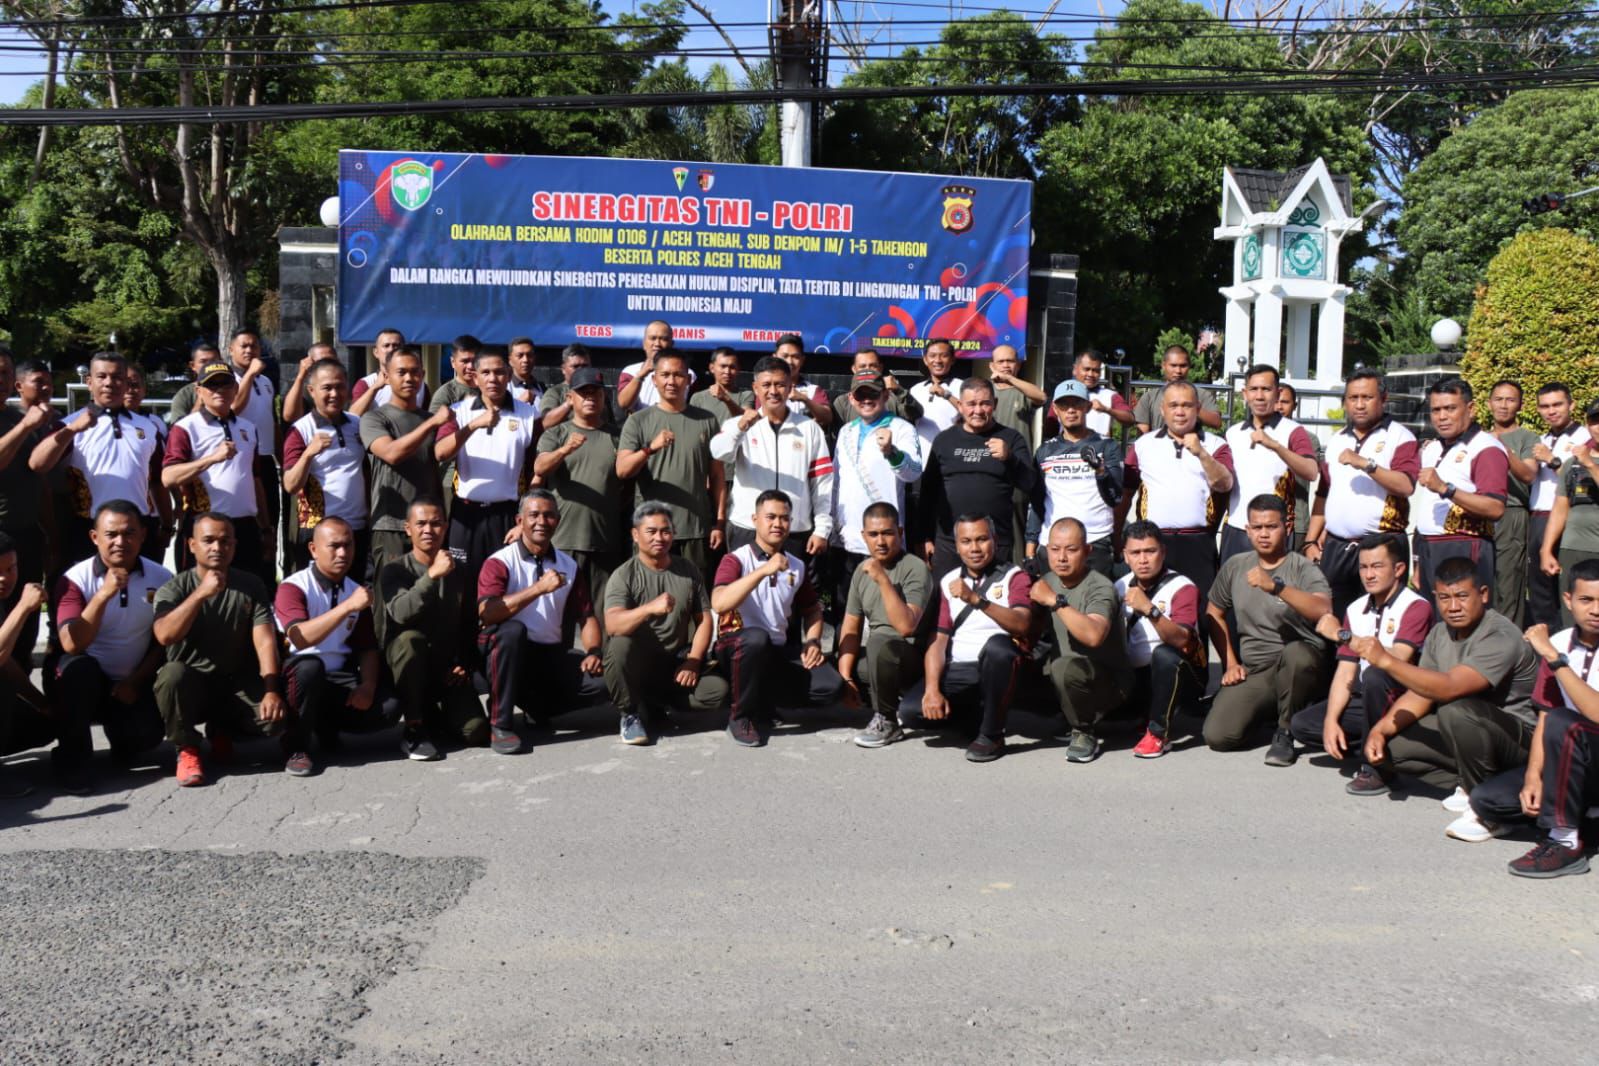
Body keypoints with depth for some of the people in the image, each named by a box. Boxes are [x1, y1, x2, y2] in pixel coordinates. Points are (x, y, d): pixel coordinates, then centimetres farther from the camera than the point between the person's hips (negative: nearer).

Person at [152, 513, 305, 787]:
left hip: (238, 684, 2)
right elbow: (164, 637, -23)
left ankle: (222, 730, 10)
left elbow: (265, 641, -11)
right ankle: (187, 749, -10)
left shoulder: (251, 586, 0)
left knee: (278, 716, -26)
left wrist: (271, 691, -24)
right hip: (190, 685, -1)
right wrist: (201, 593, -30)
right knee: (173, 673, -35)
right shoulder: (173, 588, -4)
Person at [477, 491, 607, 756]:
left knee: (602, 680, -20)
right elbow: (486, 613, -23)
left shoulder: (568, 566, 10)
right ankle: (500, 724, -26)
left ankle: (538, 706, 9)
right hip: (506, 652, -4)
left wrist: (594, 653, -10)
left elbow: (586, 616, 9)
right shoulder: (500, 562, -7)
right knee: (513, 629, -37)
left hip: (551, 655, 4)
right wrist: (539, 588, -29)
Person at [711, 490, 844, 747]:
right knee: (757, 638, -40)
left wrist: (812, 642, 1)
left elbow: (812, 609, 23)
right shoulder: (736, 559, -8)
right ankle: (741, 717, -17)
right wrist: (763, 571, -34)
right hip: (737, 648, -5)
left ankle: (765, 704, 8)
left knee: (830, 685, -18)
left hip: (780, 651, 5)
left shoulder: (797, 567, 8)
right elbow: (719, 604, -27)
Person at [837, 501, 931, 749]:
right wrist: (846, 676, -4)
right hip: (877, 656, 8)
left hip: (911, 656, -8)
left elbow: (906, 626, -29)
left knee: (879, 641, -37)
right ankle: (894, 700, 10)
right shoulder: (862, 570, 7)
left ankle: (886, 721, -16)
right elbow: (851, 628, 7)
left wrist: (883, 580, -32)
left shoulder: (914, 568, -16)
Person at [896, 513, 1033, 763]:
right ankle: (978, 719, 8)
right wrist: (932, 689, -9)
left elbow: (1021, 625, -20)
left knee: (997, 644, -37)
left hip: (997, 667, -3)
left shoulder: (1014, 577, 0)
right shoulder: (949, 581, 13)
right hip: (957, 670, 4)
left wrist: (976, 599, -31)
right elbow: (938, 640, 5)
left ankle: (992, 735, -17)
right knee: (910, 710, -21)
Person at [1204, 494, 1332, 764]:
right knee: (1216, 736, -19)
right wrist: (1230, 663, 12)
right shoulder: (1235, 567, 9)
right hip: (1252, 671, 4)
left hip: (1301, 667, -4)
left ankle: (1285, 732, -16)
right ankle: (1267, 712, 15)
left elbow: (1323, 610, -25)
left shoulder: (1303, 568, -5)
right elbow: (1214, 614, 21)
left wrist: (1276, 586, -37)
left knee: (1295, 652, -42)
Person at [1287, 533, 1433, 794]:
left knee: (1374, 674, -37)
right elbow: (1346, 670, 4)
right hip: (1365, 701, 7)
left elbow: (1398, 659, -29)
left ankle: (1376, 767, -20)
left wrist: (1342, 634, -23)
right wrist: (1331, 720, -9)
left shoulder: (1415, 607, -13)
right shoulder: (1356, 610, 7)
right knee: (1301, 724, -7)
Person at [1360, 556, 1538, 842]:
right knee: (1385, 746, -5)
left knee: (1456, 712, -38)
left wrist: (1386, 660, -42)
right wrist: (1380, 730, -11)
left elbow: (1448, 688, -38)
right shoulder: (1440, 634, 3)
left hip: (1519, 737, -8)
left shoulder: (1500, 638, -24)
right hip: (1467, 733, 8)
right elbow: (1419, 694, 4)